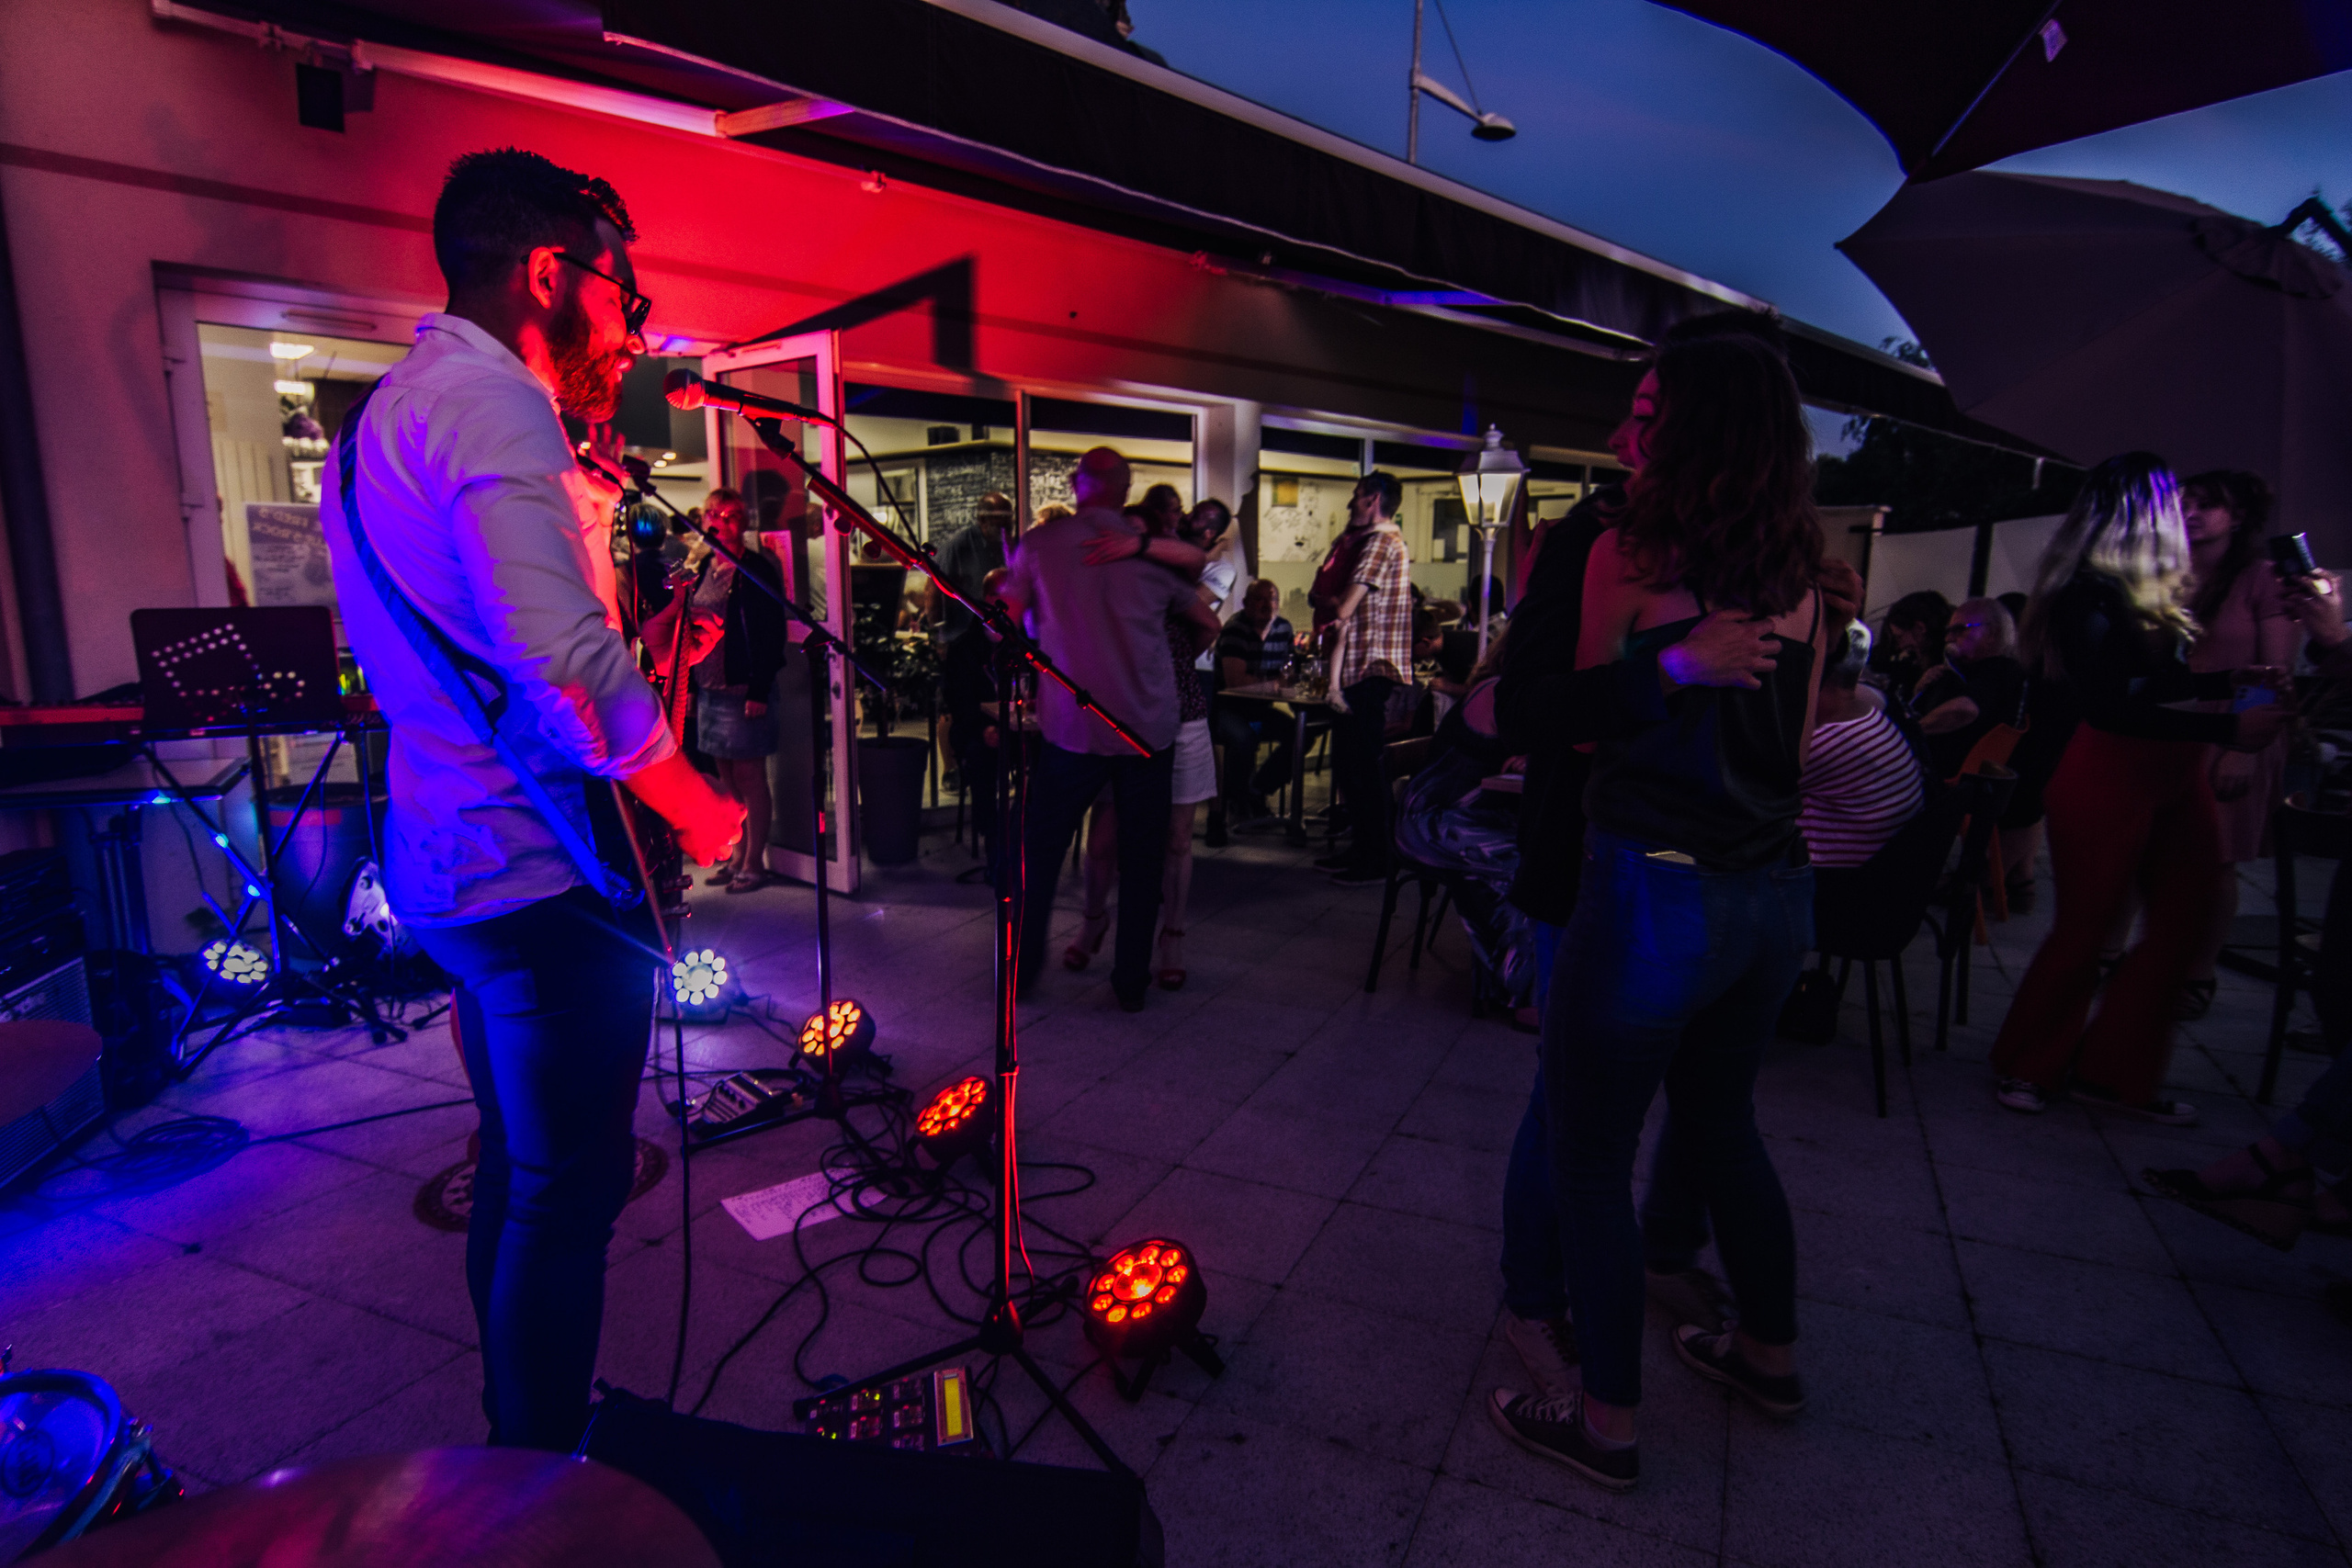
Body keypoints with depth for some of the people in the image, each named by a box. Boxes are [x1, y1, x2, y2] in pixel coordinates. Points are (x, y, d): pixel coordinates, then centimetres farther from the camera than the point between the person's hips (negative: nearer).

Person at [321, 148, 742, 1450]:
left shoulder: (386, 408, 17)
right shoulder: (496, 400, -16)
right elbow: (562, 656, -29)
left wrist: (649, 644, 19)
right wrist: (698, 805, -15)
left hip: (453, 861, 11)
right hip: (543, 869, -11)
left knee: (518, 1171, 21)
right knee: (569, 1194, 2)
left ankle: (516, 1440, 38)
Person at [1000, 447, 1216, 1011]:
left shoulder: (1039, 543, 1)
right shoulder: (1152, 551, 4)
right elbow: (1209, 625, 15)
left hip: (1071, 726, 0)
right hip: (1149, 726, 1)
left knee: (1040, 848, 14)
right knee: (1142, 857, 9)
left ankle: (1022, 970, 22)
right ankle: (1132, 981, 17)